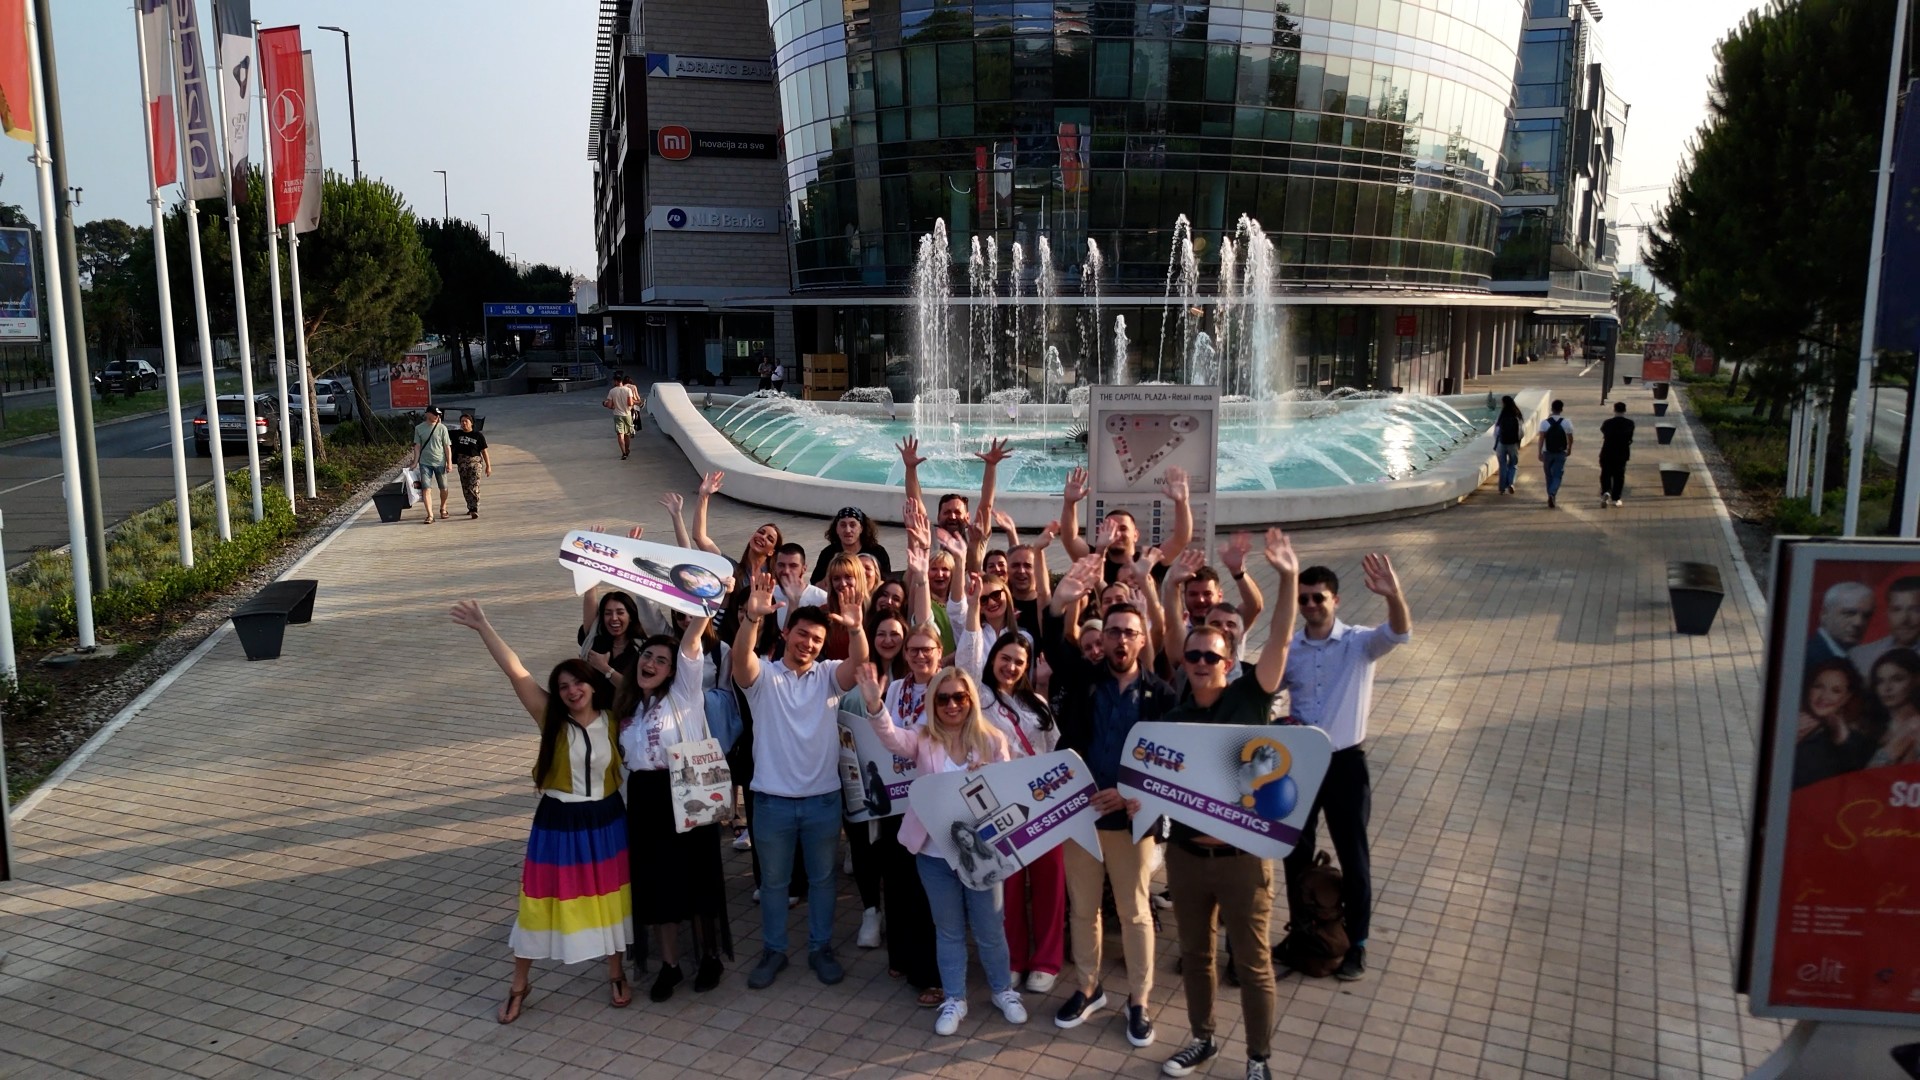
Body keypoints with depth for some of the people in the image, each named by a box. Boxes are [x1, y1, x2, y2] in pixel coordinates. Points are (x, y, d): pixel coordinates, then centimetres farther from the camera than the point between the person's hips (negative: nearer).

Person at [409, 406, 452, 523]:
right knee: (426, 489, -9)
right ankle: (430, 515, -9)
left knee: (443, 488, 10)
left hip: (440, 462, 0)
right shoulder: (419, 428, 1)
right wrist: (415, 462, 1)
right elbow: (417, 446, 6)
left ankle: (443, 509, 34)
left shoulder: (442, 428, -2)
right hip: (425, 463, 0)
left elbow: (447, 446, 0)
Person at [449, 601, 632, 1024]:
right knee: (541, 901, 7)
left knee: (608, 898, 14)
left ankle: (617, 972, 34)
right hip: (558, 824, -1)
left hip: (605, 821, 1)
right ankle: (519, 985, 26)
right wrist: (483, 627, -25)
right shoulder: (551, 720, -10)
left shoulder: (613, 721, -6)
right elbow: (515, 671, -18)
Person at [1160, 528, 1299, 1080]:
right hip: (1186, 853, 4)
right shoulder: (1171, 720, 2)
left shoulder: (1249, 698, -7)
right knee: (1194, 953, 19)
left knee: (1252, 961, 8)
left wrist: (1288, 579, -30)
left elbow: (1280, 643, -19)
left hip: (1242, 854, -3)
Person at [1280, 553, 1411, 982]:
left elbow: (1400, 634, -30)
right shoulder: (1288, 648, -1)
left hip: (1345, 762, -3)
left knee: (1352, 855, 5)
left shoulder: (1359, 644, -10)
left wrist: (1393, 595, -50)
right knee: (1296, 852, 14)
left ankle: (1356, 943, 21)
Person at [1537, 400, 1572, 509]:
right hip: (1560, 453, -1)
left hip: (1547, 453, 1)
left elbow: (1541, 438, -13)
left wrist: (1540, 453, -13)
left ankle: (1551, 497, 23)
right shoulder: (1567, 423, -4)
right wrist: (1569, 449, 20)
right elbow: (1570, 438, 2)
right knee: (1557, 476, 1)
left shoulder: (1544, 422, -6)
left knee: (1549, 476, 14)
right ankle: (1552, 494, -23)